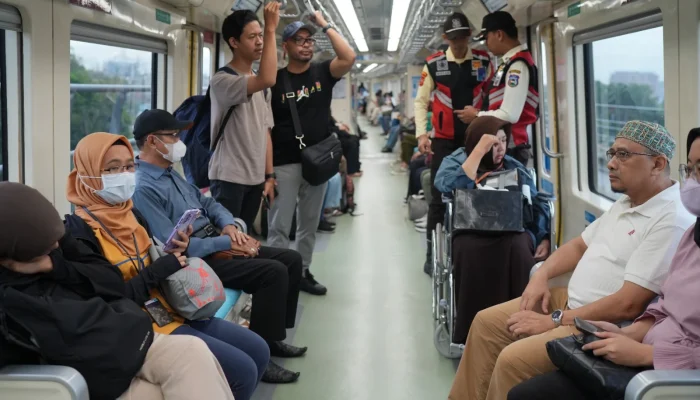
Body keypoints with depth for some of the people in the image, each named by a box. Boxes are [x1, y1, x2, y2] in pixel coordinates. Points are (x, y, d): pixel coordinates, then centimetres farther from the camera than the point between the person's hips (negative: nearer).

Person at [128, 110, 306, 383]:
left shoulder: (170, 172, 13)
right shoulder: (144, 188, -19)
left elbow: (206, 202, 20)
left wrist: (229, 225, -2)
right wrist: (225, 242, -20)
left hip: (216, 245, 10)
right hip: (197, 260, -10)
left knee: (291, 259, 6)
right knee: (274, 272, -23)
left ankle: (272, 337, 18)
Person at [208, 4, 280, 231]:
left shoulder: (258, 85, 15)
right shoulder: (222, 80, -12)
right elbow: (267, 80, -30)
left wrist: (269, 175, 11)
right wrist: (271, 29, -27)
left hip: (255, 178, 7)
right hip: (228, 178, -7)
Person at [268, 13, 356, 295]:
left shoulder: (323, 73, 5)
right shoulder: (276, 80, -4)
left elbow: (349, 58, -15)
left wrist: (325, 25, -9)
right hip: (285, 163, -4)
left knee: (309, 224, 13)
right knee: (279, 226, -3)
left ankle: (303, 273, 25)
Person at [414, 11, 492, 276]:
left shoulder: (484, 62, 1)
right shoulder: (434, 64, -1)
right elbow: (421, 101, 3)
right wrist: (421, 134, -7)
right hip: (444, 140, -1)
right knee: (439, 197, 1)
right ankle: (432, 254, 10)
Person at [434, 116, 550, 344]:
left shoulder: (515, 168, 20)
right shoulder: (455, 162, 13)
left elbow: (538, 206, 14)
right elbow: (451, 187, -11)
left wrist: (545, 239, -3)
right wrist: (480, 151, -11)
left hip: (512, 233, 2)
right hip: (471, 234, -2)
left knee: (518, 247, -36)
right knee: (472, 249, -39)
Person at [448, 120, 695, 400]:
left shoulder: (671, 221, -22)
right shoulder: (626, 203, 11)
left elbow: (628, 305, -26)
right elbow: (580, 245, 21)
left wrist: (554, 321, -19)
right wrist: (540, 276, 2)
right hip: (569, 300, 10)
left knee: (513, 358, -24)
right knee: (487, 322, 8)